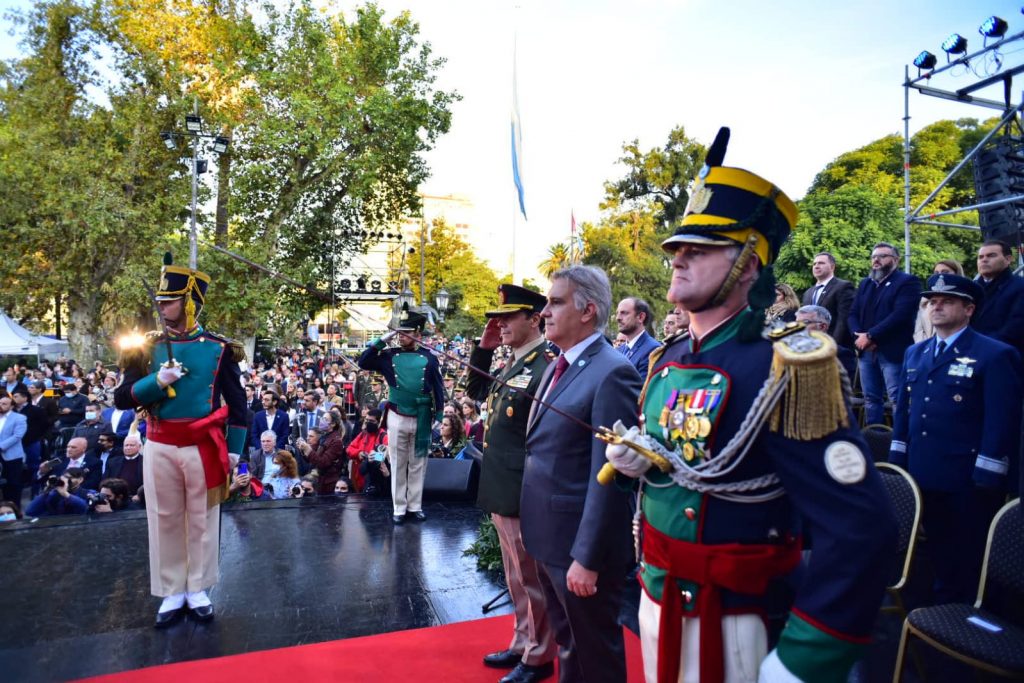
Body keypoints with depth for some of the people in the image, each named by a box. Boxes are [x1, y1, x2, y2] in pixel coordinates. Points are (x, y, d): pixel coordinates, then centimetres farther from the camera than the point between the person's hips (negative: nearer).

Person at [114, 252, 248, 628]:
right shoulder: (149, 348, 3)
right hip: (160, 447, 2)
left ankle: (198, 589, 24)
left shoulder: (219, 348, -3)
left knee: (202, 521, 10)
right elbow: (122, 399, 0)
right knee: (165, 520, 10)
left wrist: (233, 448, -3)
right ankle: (171, 592, 24)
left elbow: (237, 401, 1)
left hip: (204, 447, -2)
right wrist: (157, 381, -18)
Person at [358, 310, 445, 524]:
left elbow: (438, 389, 2)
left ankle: (415, 506, 21)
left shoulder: (429, 358, -1)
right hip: (397, 418, 0)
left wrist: (439, 417, -1)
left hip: (422, 419, 0)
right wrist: (382, 341, -8)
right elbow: (363, 363, -3)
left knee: (418, 464, 10)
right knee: (398, 465, 7)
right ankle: (399, 508, 16)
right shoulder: (390, 355, 2)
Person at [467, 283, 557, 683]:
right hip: (501, 491, 9)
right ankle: (522, 643, 38)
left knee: (531, 579, 8)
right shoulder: (513, 364, 10)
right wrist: (483, 348, 9)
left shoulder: (547, 366, -19)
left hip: (523, 496, -9)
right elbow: (476, 392, 23)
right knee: (516, 578, 22)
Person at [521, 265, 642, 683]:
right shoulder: (557, 367, 9)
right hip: (548, 537, 8)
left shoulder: (612, 373, -20)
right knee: (566, 644, 25)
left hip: (580, 544, -8)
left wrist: (587, 557, -21)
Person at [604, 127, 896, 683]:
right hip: (655, 602, 7)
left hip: (727, 629, -7)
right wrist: (632, 460, -5)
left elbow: (861, 531, -26)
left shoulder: (782, 369, -22)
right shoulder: (666, 361, 2)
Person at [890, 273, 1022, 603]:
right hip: (923, 476, 6)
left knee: (970, 564, 8)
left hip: (969, 483, -6)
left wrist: (987, 482, -18)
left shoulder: (996, 355, -9)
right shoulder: (915, 352, 11)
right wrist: (898, 462, 9)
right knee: (939, 556, 21)